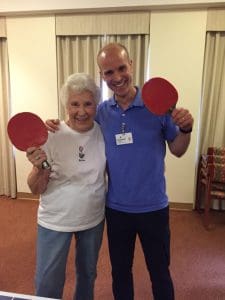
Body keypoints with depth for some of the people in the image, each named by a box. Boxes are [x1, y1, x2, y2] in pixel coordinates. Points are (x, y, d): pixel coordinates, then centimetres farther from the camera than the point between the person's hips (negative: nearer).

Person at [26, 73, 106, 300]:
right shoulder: (51, 136, -17)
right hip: (55, 222, -3)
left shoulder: (104, 133, -8)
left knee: (88, 275, 24)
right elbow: (36, 189, -14)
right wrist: (39, 167, -32)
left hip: (94, 219, 3)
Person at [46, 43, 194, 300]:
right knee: (120, 272, 23)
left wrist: (185, 129, -23)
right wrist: (55, 129, -8)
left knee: (160, 273, 19)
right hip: (116, 208, 2)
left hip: (153, 208, -2)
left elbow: (177, 151, -3)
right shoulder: (100, 113, -3)